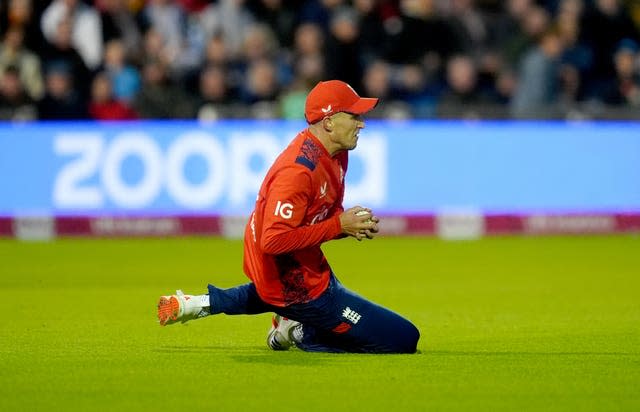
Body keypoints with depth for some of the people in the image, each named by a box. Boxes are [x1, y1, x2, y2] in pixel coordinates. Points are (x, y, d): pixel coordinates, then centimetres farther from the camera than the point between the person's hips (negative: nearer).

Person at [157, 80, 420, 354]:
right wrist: (339, 225, -25)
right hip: (301, 288, -10)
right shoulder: (298, 171, -28)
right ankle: (301, 331, -2)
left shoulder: (337, 154, 2)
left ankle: (208, 303, 29)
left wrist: (353, 224, -7)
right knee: (403, 339, -12)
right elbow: (274, 241, -32)